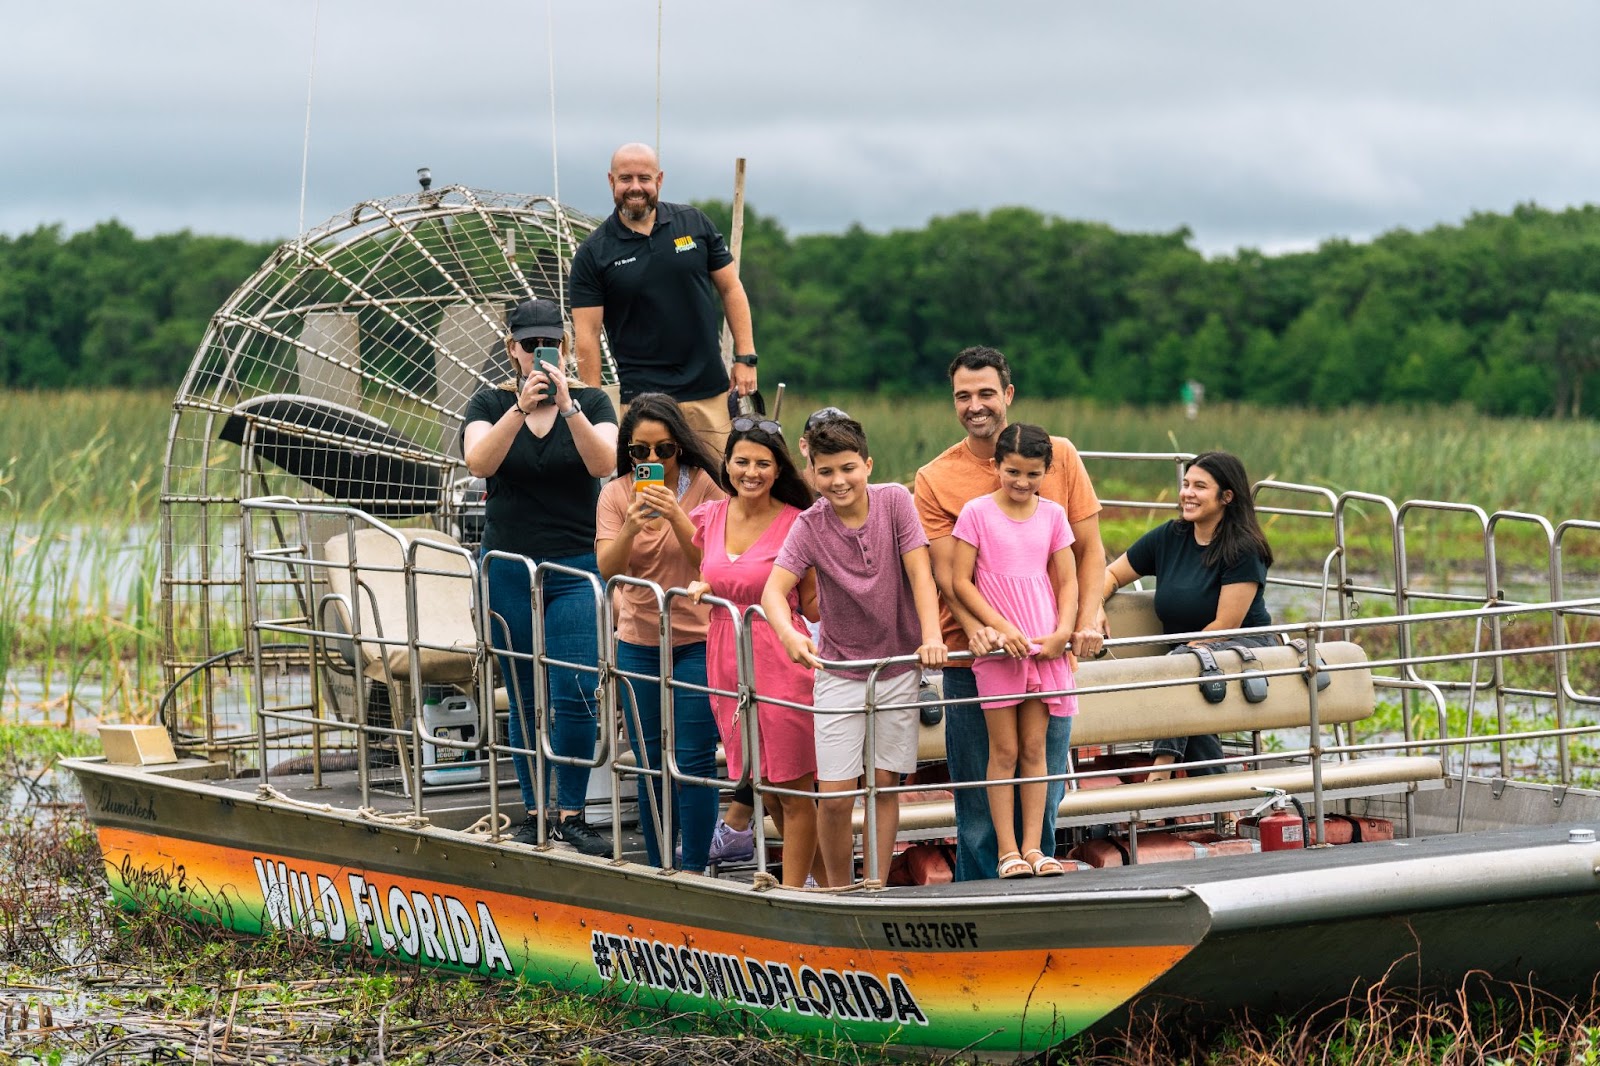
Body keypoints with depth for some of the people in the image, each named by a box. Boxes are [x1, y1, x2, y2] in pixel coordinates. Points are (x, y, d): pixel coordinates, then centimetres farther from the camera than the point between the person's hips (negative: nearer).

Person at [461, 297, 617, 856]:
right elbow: (479, 461, -17)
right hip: (509, 572, 1)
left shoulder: (591, 401, 2)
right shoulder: (490, 403, 3)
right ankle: (535, 813, 11)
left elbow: (604, 462, -16)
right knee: (525, 700, 3)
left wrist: (567, 407, -29)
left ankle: (571, 815, -3)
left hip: (576, 568, -1)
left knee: (574, 694, -11)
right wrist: (521, 408, -30)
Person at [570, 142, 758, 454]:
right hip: (642, 398, -2)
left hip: (710, 392, 2)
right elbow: (587, 333, -3)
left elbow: (730, 289, 11)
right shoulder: (593, 253, 0)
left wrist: (745, 358, 3)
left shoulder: (694, 223, 7)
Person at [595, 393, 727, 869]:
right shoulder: (615, 495, 2)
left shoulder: (703, 487, -4)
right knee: (650, 766, 9)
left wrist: (676, 516, -22)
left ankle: (693, 872, 1)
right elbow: (607, 567, -7)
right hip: (639, 643, 3)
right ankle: (658, 871, 19)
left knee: (692, 760, -5)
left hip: (697, 639, -3)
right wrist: (630, 528, -25)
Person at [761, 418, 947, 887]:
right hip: (839, 669, -1)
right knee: (835, 795, -6)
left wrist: (931, 636, -27)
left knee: (885, 784, 5)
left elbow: (919, 573, -12)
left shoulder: (895, 501, -8)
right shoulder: (810, 526, -10)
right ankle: (839, 893, 11)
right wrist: (789, 634, -43)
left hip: (898, 666, 1)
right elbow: (774, 588, -21)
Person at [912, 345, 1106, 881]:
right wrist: (975, 627, -25)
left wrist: (1088, 621, -9)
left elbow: (1089, 550, 7)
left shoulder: (1058, 456, 5)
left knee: (1043, 796, 5)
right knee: (978, 803, -1)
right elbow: (946, 569, -6)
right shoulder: (934, 479, 1)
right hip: (974, 657, -1)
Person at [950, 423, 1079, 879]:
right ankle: (1007, 852, 3)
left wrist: (1063, 632, -6)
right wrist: (1002, 628, -14)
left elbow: (1067, 580, 9)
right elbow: (961, 582, -6)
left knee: (1034, 750, 5)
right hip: (997, 646, -3)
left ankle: (1032, 847, 9)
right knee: (1004, 751, 0)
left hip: (1045, 647, 3)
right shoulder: (977, 512, -4)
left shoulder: (1052, 514, 6)